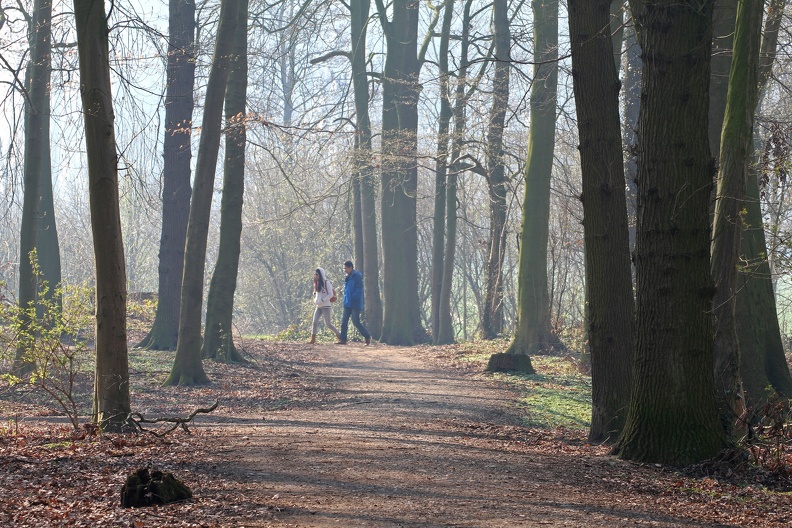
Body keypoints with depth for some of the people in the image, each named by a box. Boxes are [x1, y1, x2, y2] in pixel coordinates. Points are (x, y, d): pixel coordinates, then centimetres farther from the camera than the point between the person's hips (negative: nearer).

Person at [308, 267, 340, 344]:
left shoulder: (326, 283, -10)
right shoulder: (317, 283, 11)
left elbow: (330, 294, -14)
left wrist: (322, 301, -18)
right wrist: (315, 300, 4)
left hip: (326, 306, -7)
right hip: (318, 306, 7)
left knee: (328, 324, -1)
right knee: (315, 321, -8)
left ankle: (338, 335, 19)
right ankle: (313, 339, -10)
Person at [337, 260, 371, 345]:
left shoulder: (357, 276, -11)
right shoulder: (348, 277, 14)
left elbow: (359, 290, -16)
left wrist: (352, 297, -18)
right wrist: (346, 299, 11)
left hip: (355, 304, -8)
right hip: (348, 304, 8)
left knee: (356, 322, -6)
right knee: (344, 321, 3)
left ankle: (368, 337, 7)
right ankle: (343, 339, 6)